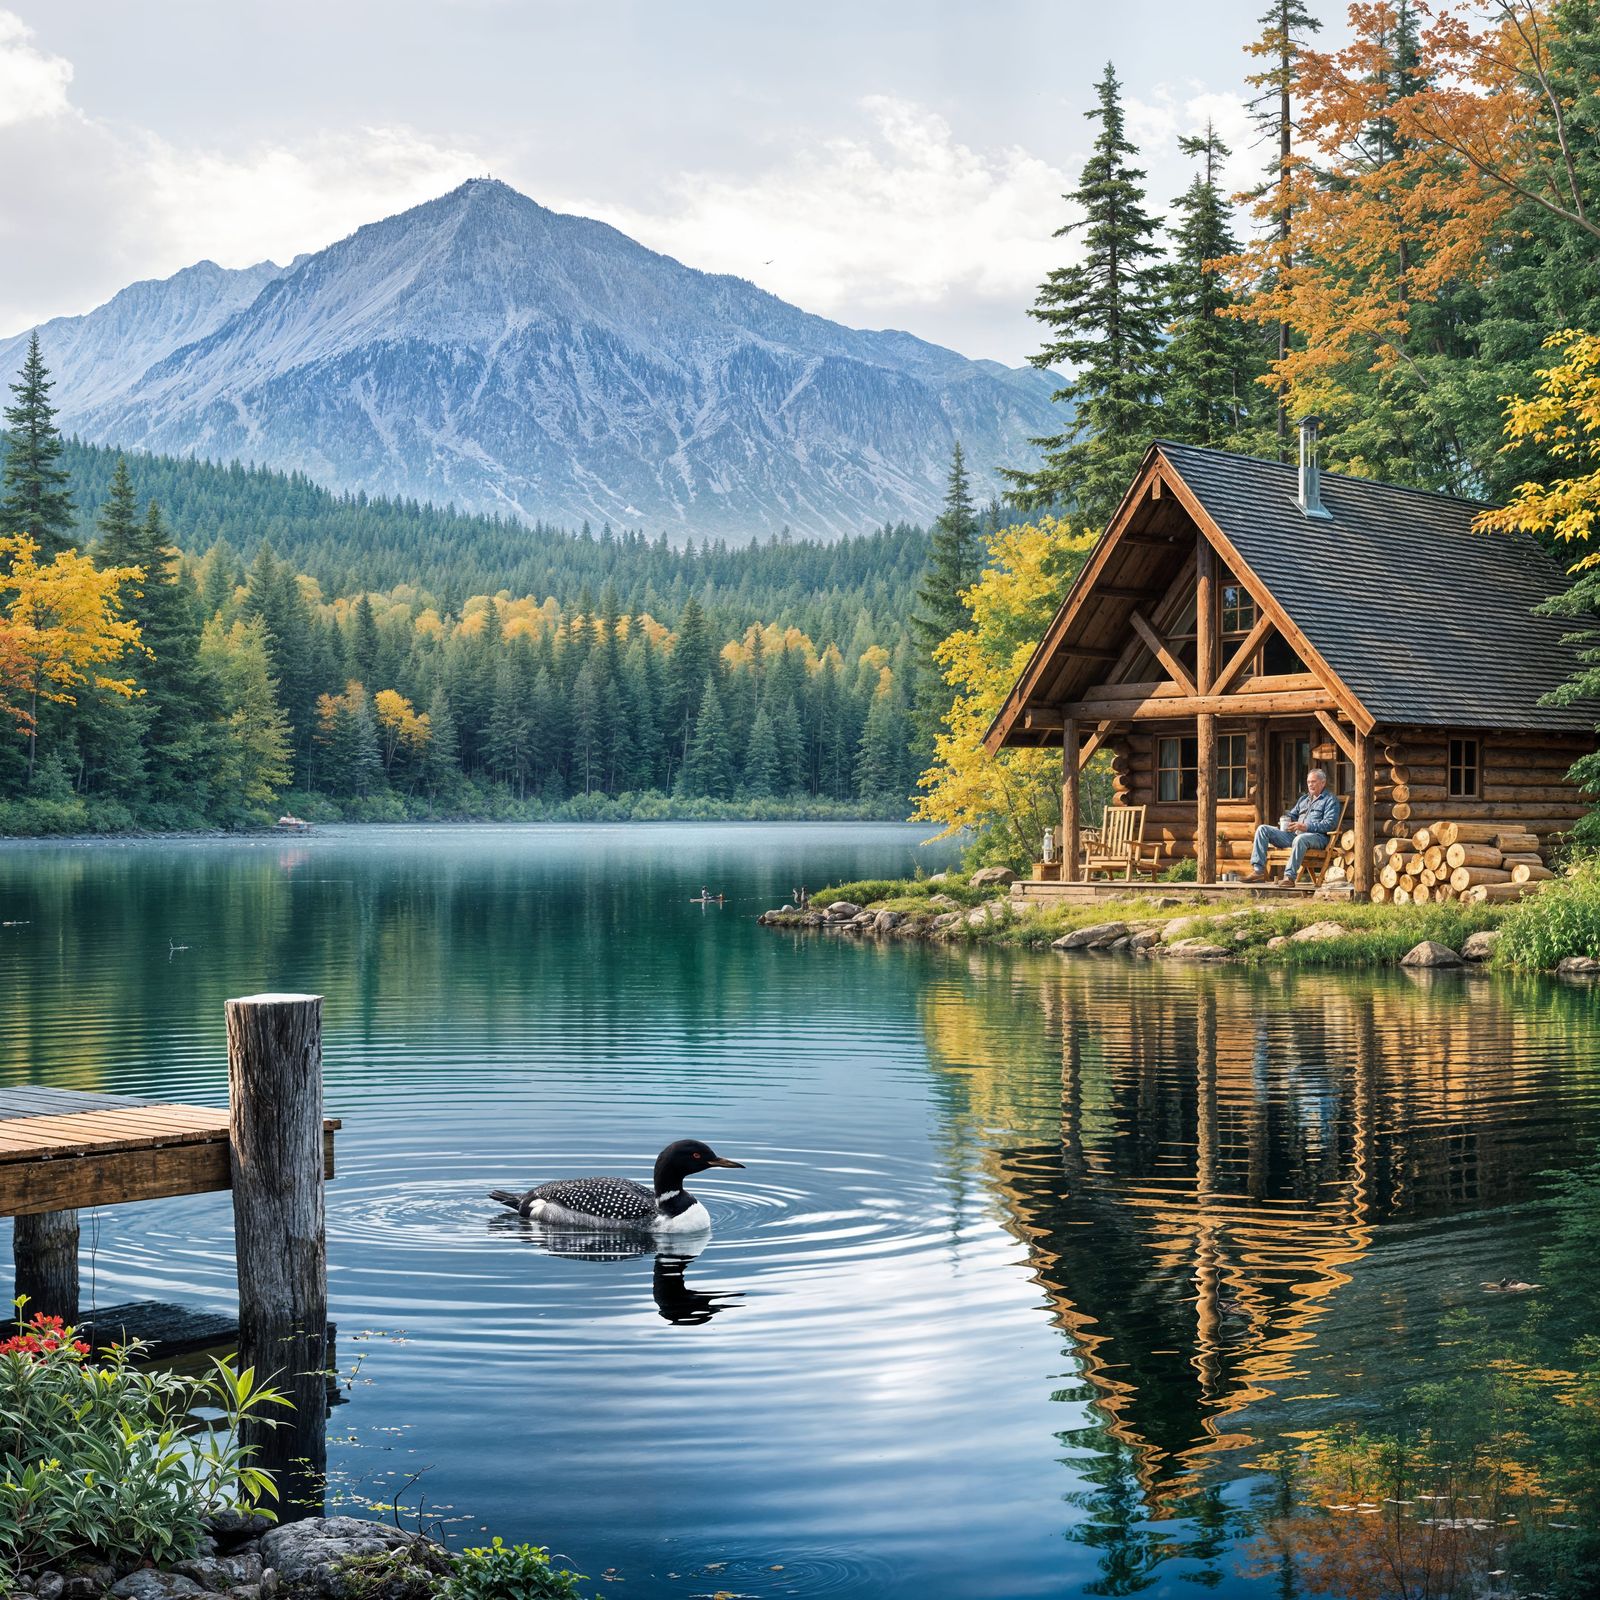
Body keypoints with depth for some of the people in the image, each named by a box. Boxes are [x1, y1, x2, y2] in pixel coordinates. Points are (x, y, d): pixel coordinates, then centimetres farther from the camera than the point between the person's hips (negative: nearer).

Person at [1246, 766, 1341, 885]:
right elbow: (1293, 815, 32)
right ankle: (1258, 871, -20)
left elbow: (1330, 823, -8)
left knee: (1300, 839, -44)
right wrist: (1285, 821, 5)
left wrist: (1306, 827, -19)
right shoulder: (1303, 798, 29)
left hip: (1317, 836, -7)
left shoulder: (1331, 799, 5)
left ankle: (1290, 876, -43)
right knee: (1262, 829, -7)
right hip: (1294, 834, 7)